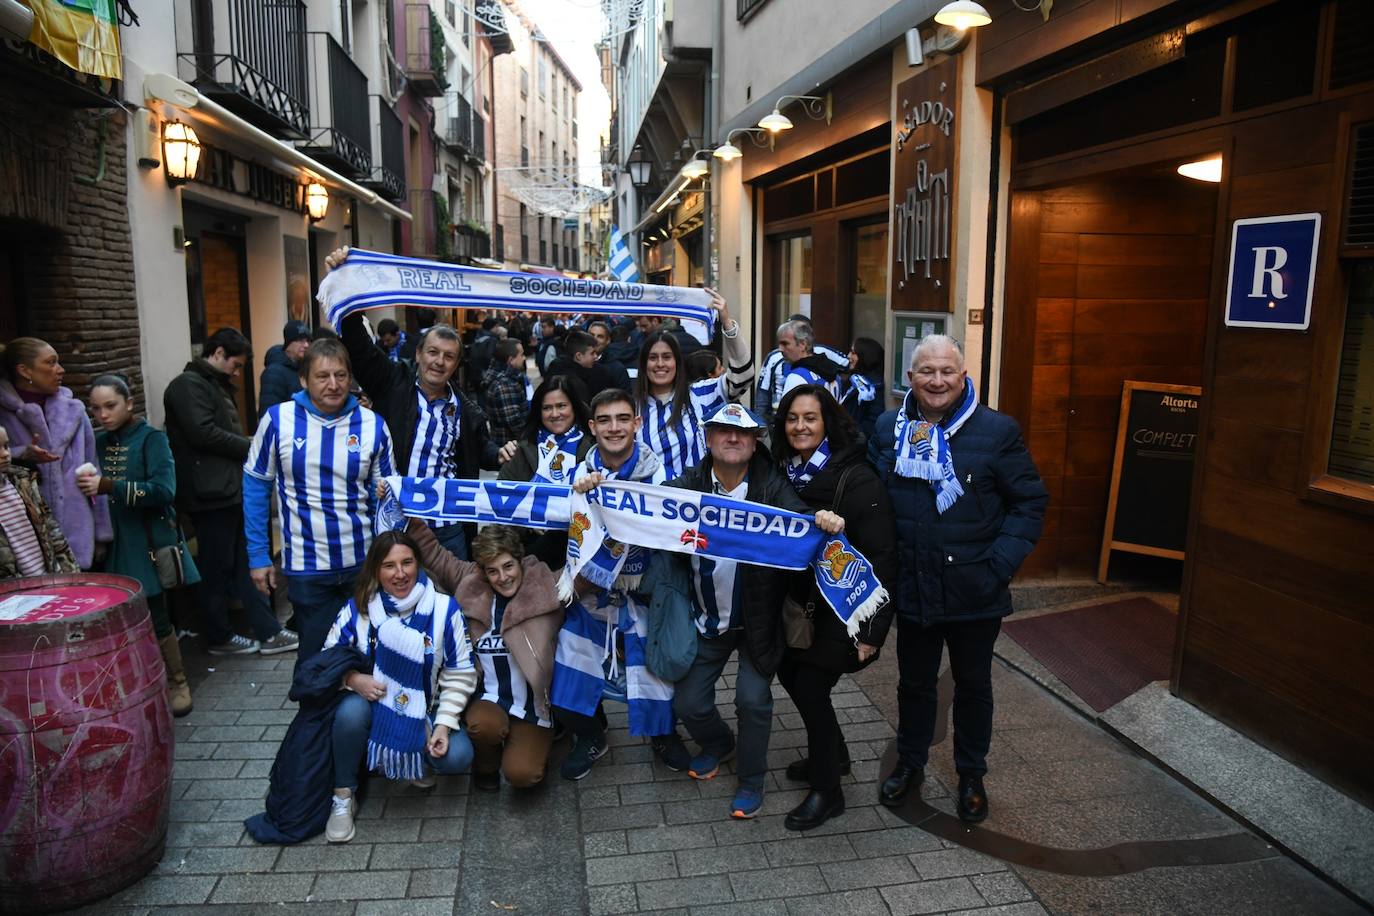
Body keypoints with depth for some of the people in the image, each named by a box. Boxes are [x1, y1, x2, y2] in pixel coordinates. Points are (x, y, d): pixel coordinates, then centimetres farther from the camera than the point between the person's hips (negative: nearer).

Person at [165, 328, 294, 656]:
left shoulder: (216, 385, 21)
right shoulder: (188, 385, -11)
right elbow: (203, 433, -21)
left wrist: (247, 448, 7)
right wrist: (250, 446, -12)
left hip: (232, 489, 10)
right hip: (211, 492, -10)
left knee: (245, 564, 11)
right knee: (217, 568, 2)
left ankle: (267, 632, 15)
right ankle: (219, 638, 15)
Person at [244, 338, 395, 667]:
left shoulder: (372, 425, -4)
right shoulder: (278, 419, -6)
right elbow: (255, 487, 2)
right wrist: (258, 555, 0)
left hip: (363, 563, 1)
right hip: (306, 566, -1)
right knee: (315, 657, 10)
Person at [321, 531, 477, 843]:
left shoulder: (444, 609, -13)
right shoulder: (358, 608, -10)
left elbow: (460, 674, -7)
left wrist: (444, 723, -16)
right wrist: (353, 679, -23)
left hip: (425, 712, 0)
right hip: (374, 705, 0)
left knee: (457, 757, -26)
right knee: (350, 710, -34)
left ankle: (417, 761, 12)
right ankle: (343, 796, -9)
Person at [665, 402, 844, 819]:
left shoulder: (772, 486, -13)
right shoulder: (690, 484, -8)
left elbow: (798, 516, -28)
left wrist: (824, 522, -52)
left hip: (756, 617, -2)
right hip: (706, 617, 2)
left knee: (753, 698, -5)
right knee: (688, 702, 9)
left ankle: (751, 778, 24)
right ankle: (718, 744, 44)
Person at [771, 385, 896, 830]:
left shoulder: (857, 479, -17)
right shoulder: (785, 471, 3)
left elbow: (881, 557, -17)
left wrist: (871, 629, -18)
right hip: (798, 601, 7)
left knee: (810, 686, -5)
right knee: (790, 674, 13)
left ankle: (827, 790, 18)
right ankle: (833, 755, 40)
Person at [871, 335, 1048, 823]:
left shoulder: (997, 430, -9)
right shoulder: (888, 428, 0)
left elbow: (1030, 502, -5)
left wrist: (999, 565, -13)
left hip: (975, 593, -2)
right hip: (912, 589, 2)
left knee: (973, 684, 17)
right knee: (914, 682, 19)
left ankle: (971, 775, 38)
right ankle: (910, 764, 41)